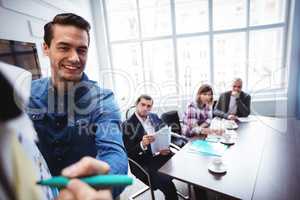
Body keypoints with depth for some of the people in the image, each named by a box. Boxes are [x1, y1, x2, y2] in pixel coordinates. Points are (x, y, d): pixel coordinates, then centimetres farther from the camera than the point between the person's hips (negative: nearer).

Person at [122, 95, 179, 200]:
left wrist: (165, 147, -8)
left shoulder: (154, 117, 7)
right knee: (167, 183, -26)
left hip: (161, 155, 6)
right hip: (143, 164, -6)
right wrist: (142, 144, -30)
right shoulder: (127, 125, -11)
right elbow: (129, 153, -13)